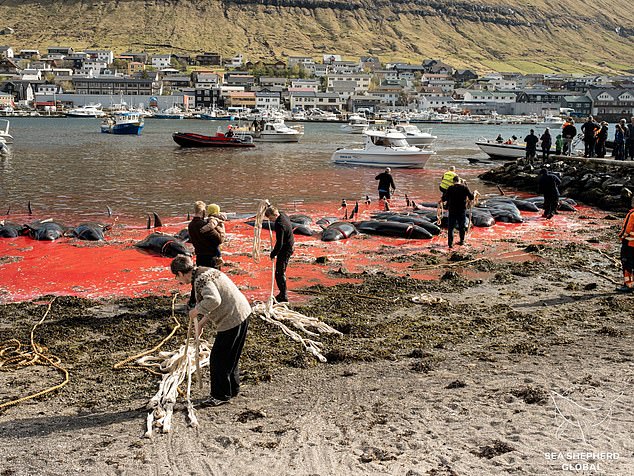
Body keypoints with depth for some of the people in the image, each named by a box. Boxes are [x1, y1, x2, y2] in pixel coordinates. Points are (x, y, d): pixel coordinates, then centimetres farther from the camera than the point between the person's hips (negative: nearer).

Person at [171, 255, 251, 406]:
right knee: (230, 356, 23)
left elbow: (214, 300, -34)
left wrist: (196, 310, -18)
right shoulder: (207, 273, 17)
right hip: (242, 314, 11)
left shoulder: (200, 279, -16)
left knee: (218, 358, 0)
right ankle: (232, 389, 35)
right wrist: (202, 323, 24)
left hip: (232, 319, -11)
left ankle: (220, 395, 10)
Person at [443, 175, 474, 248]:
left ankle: (450, 243, -3)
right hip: (462, 210, 2)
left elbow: (445, 198, -8)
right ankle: (462, 241, 28)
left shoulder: (450, 188, -7)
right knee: (462, 226, 18)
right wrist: (474, 194, 22)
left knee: (451, 227, 4)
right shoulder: (465, 187, -3)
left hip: (452, 210, -2)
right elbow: (471, 197, 0)